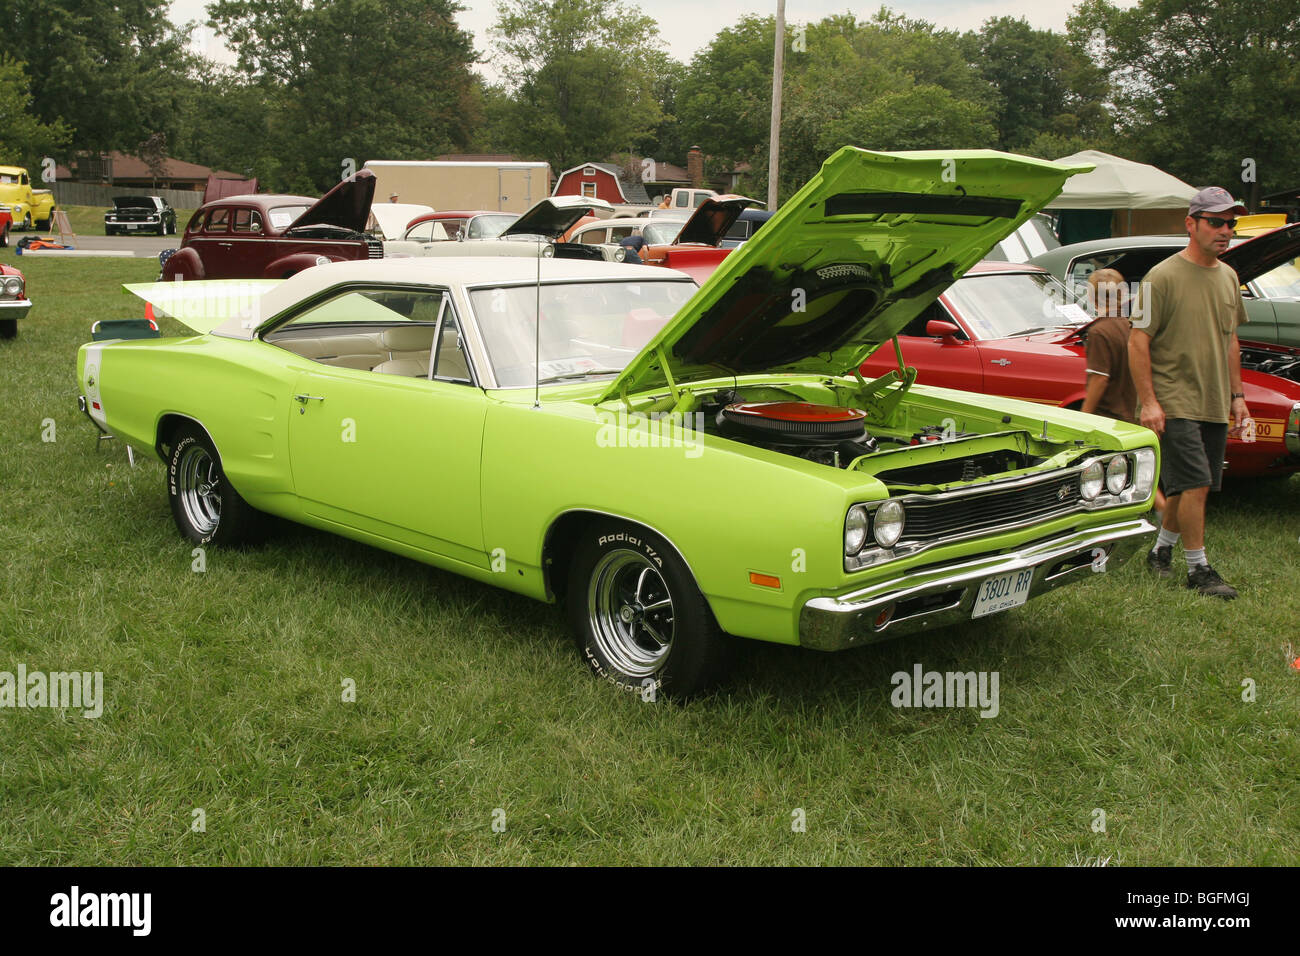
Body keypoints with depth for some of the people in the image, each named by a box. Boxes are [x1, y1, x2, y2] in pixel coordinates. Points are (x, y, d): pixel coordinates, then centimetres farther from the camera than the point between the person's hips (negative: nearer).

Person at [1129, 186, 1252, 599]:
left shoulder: (1228, 277, 11)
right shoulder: (1163, 277, -11)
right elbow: (1137, 341, -12)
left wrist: (1237, 396, 18)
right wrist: (1148, 402, -17)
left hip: (1215, 405, 7)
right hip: (1174, 404, -7)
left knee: (1186, 487, 12)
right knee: (1195, 485, -9)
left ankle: (1161, 550, 30)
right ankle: (1198, 569, 2)